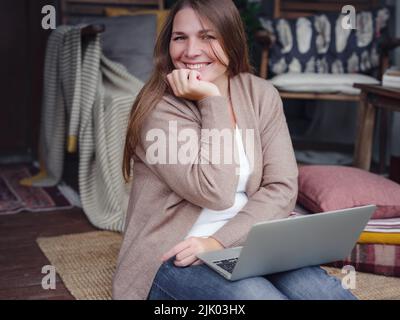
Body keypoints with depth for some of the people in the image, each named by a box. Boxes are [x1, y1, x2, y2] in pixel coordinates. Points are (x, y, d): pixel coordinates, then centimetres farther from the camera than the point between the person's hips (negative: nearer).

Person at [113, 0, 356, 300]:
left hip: (245, 243, 4)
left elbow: (281, 189, -4)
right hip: (174, 255, -4)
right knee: (260, 295, -31)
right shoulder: (159, 108, -10)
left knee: (331, 293, -21)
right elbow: (216, 194, -19)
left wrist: (221, 241, -17)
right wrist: (212, 101, -18)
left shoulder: (261, 94, 3)